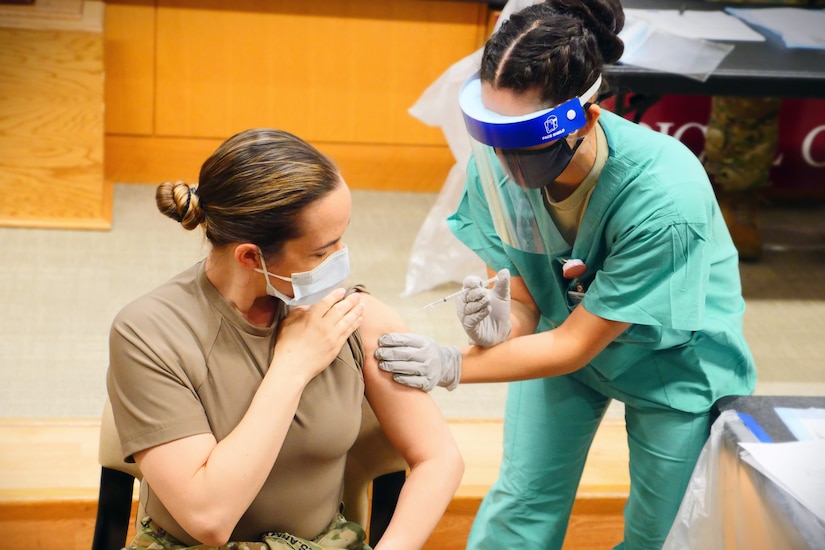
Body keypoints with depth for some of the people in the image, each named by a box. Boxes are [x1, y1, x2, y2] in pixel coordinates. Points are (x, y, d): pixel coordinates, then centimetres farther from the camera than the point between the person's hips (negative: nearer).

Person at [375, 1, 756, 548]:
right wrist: (505, 321, -38)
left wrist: (453, 366, -34)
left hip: (675, 356, -3)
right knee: (523, 500, 7)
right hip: (564, 324, 3)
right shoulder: (499, 161, -26)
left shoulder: (666, 198, -40)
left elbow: (576, 345, -29)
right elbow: (521, 294, -14)